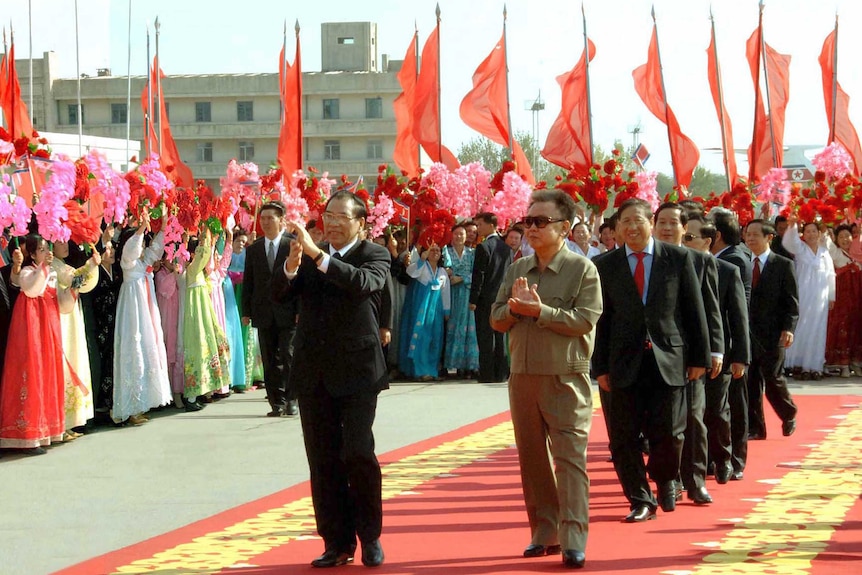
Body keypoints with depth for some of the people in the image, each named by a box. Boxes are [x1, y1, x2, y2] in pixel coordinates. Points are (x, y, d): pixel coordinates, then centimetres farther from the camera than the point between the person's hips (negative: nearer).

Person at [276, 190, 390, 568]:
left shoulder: (374, 255, -1)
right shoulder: (308, 256, 11)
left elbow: (365, 282, -23)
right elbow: (278, 295, 1)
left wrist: (318, 255, -29)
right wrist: (291, 266, -19)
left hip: (356, 373, -4)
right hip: (313, 374, 4)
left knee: (358, 454, -10)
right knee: (323, 462, 6)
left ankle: (370, 536, 8)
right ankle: (337, 542, 14)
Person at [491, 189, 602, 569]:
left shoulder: (582, 269, -6)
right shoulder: (517, 269, 11)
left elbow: (584, 321, -16)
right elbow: (496, 319, 10)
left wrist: (540, 310, -19)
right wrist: (514, 308, -10)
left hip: (566, 379, -6)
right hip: (522, 376, 6)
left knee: (570, 456, -8)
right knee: (532, 457, 10)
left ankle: (573, 541, -11)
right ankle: (544, 534, 19)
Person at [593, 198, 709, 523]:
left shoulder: (678, 258, 3)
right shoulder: (606, 265, 5)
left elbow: (694, 311, 5)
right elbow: (601, 319, 6)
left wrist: (699, 357, 2)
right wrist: (601, 366, 2)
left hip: (669, 359, -1)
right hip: (626, 362, 1)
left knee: (668, 434, 0)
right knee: (624, 436, 0)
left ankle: (665, 481, 29)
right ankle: (641, 500, 12)